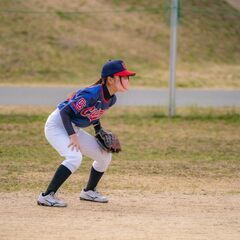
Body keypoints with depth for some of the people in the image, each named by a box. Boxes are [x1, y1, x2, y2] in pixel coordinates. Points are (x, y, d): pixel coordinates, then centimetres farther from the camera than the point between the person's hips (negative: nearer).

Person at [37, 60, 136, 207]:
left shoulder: (111, 99, -2)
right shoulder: (92, 94, -29)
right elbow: (65, 112, -27)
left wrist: (100, 132, 3)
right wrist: (72, 136, -32)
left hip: (74, 129, 9)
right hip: (57, 125, -9)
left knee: (105, 156, 9)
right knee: (75, 157, -31)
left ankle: (89, 191, 30)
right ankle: (47, 196, -26)